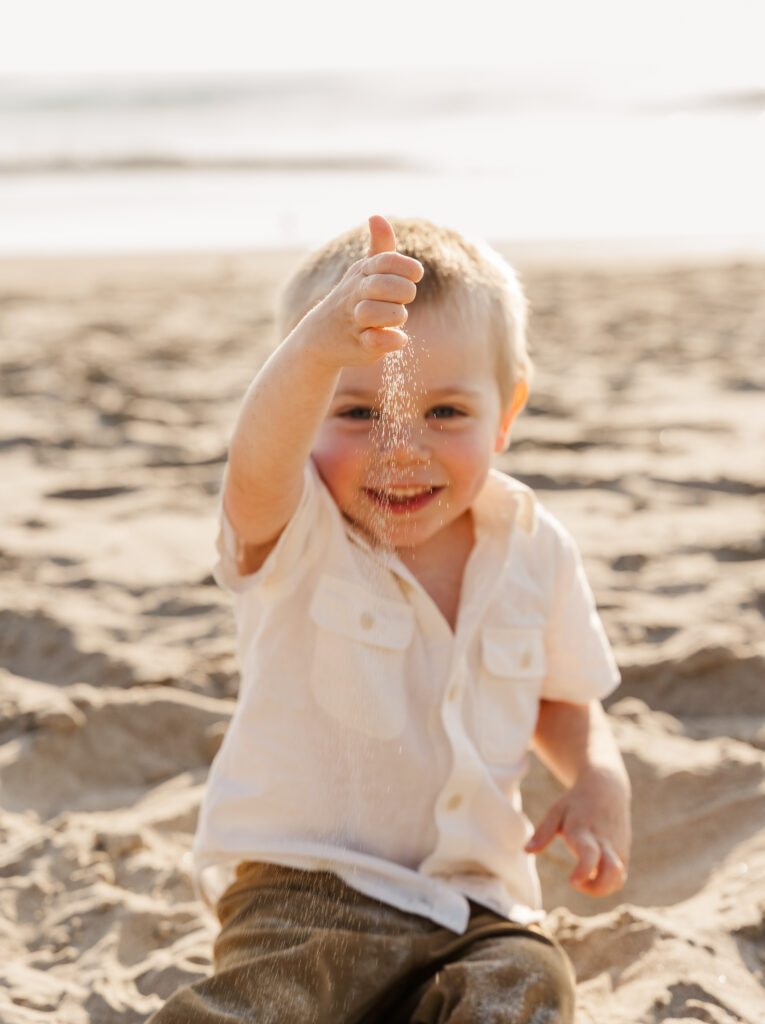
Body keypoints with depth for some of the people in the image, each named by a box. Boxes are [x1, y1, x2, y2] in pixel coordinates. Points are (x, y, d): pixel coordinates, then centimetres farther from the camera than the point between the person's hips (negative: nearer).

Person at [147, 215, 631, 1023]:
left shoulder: (532, 550, 2)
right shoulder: (293, 536, -10)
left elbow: (561, 699, 19)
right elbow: (256, 467, -36)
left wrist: (598, 780, -4)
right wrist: (318, 345, -57)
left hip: (476, 902, 4)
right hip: (302, 891, -4)